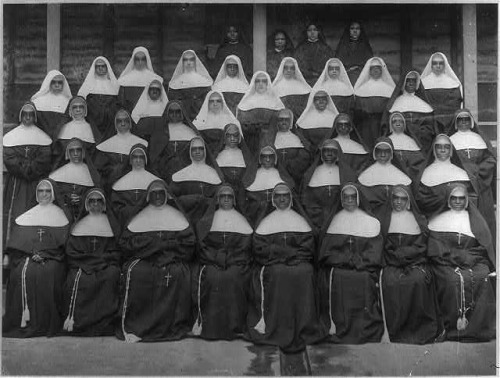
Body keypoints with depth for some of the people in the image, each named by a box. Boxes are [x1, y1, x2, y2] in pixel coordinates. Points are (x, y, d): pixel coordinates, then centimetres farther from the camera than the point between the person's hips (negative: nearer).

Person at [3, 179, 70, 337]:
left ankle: (47, 320, -24)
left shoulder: (60, 215, 10)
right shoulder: (27, 216, 16)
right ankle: (25, 313, -24)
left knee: (49, 272, -32)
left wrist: (44, 254, -11)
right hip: (28, 256, 2)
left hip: (52, 258, -2)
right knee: (23, 272, -29)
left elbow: (63, 243, 2)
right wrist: (33, 254, -9)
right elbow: (18, 244, 10)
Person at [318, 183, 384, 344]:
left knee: (364, 280, -20)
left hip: (364, 269, 0)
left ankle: (366, 335, -12)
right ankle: (335, 329, -13)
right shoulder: (334, 220, 13)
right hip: (337, 270, 0)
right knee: (335, 278, -21)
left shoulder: (370, 221, 13)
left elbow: (374, 252, 5)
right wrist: (349, 259, -4)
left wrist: (358, 261, -6)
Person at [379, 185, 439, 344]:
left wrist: (400, 253, -5)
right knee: (389, 281, -26)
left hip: (416, 262, 0)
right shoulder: (386, 219, 14)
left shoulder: (418, 219, 14)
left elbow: (421, 247, 7)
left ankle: (419, 329, -14)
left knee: (419, 279, -27)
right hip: (392, 265, 0)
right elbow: (385, 248, 10)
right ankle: (395, 330, -17)